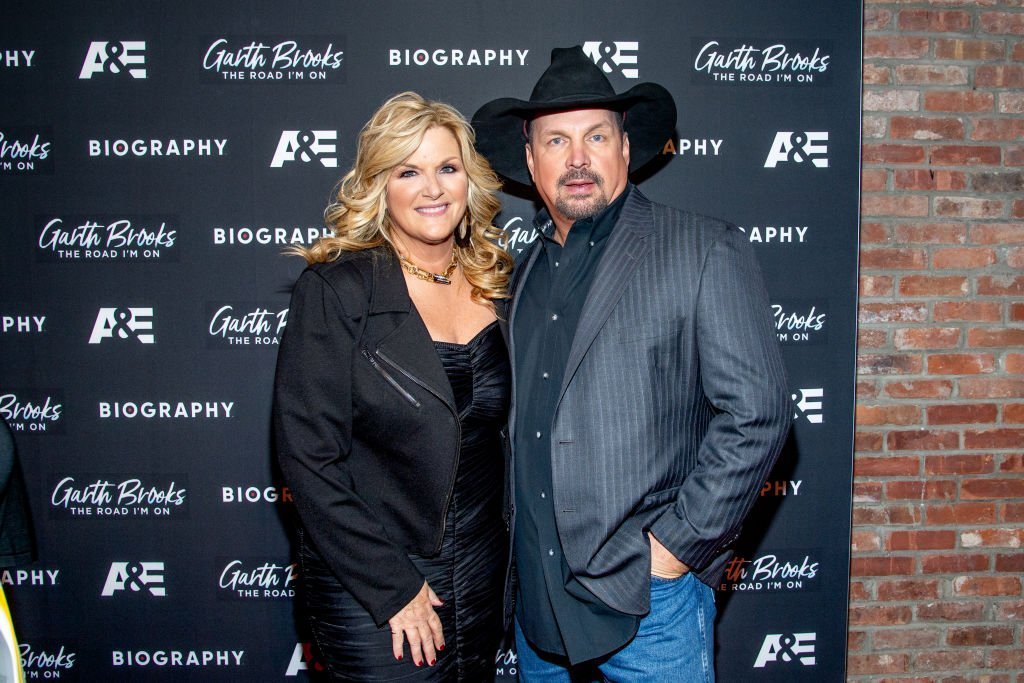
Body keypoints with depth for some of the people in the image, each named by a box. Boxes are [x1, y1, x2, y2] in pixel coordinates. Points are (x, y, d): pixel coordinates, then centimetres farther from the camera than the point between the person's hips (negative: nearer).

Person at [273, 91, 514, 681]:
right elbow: (308, 455, -15)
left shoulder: (498, 284, 2)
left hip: (483, 581, 5)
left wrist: (513, 554, 3)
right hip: (370, 598, -4)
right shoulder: (336, 290, -12)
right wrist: (392, 589, -15)